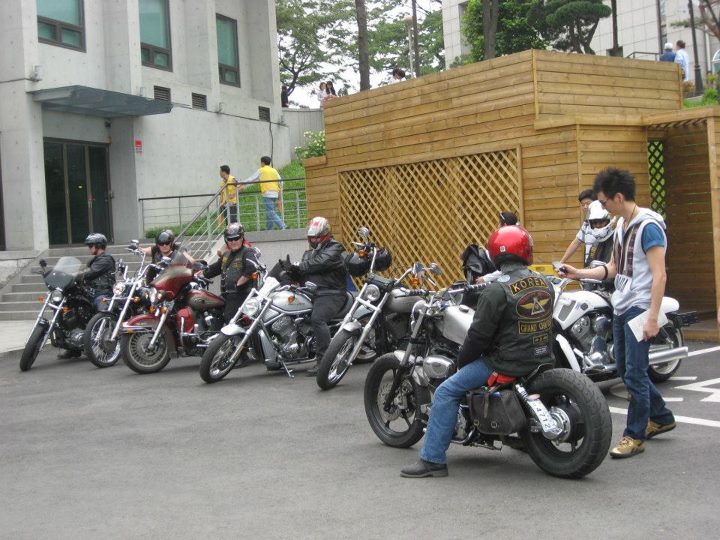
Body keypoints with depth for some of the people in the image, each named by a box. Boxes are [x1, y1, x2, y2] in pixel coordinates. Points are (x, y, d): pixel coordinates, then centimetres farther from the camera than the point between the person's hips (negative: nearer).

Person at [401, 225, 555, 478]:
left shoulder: (496, 291, -17)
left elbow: (479, 334, -14)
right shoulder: (545, 284, 4)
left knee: (446, 392, -2)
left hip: (508, 363, -7)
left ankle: (432, 459, -4)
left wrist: (462, 360, 2)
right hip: (543, 358, 8)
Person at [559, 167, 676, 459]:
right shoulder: (621, 225, 13)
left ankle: (635, 435, 5)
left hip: (640, 307, -9)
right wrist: (578, 274, 9)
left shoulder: (648, 226, -14)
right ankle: (661, 417, 32)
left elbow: (659, 275, -18)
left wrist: (652, 317, -22)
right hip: (621, 306, 9)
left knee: (634, 373, -6)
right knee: (625, 369, 16)